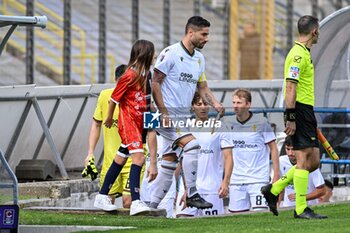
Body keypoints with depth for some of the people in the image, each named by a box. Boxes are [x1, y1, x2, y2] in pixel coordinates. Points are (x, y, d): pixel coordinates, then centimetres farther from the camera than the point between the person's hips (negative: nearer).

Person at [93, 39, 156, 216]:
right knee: (138, 157, -19)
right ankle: (136, 202, -26)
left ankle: (102, 197, 24)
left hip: (138, 122, 9)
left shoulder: (143, 75, 10)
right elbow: (114, 98, -7)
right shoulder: (130, 75, -16)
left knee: (120, 159, 14)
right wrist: (109, 118, 3)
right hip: (128, 122, -9)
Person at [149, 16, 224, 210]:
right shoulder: (170, 54, -13)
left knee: (169, 161, 8)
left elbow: (202, 87, 18)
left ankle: (153, 204, 14)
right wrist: (164, 113, -17)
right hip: (168, 114, -8)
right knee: (192, 145, -21)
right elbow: (155, 83, -12)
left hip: (183, 116, 8)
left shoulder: (199, 58, 12)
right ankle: (192, 195, -14)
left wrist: (215, 104, -2)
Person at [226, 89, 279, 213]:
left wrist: (276, 174, -4)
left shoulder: (261, 122, -4)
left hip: (258, 178, -4)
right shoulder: (229, 124, 7)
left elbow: (273, 148, 1)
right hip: (236, 180, 4)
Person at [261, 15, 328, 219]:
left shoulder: (304, 53, 19)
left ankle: (274, 189, 16)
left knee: (313, 162, 9)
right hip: (300, 111, -10)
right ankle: (301, 209, -8)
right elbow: (290, 87, -20)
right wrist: (290, 118, -24)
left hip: (307, 111, 10)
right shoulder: (298, 55, -14)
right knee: (305, 159, -9)